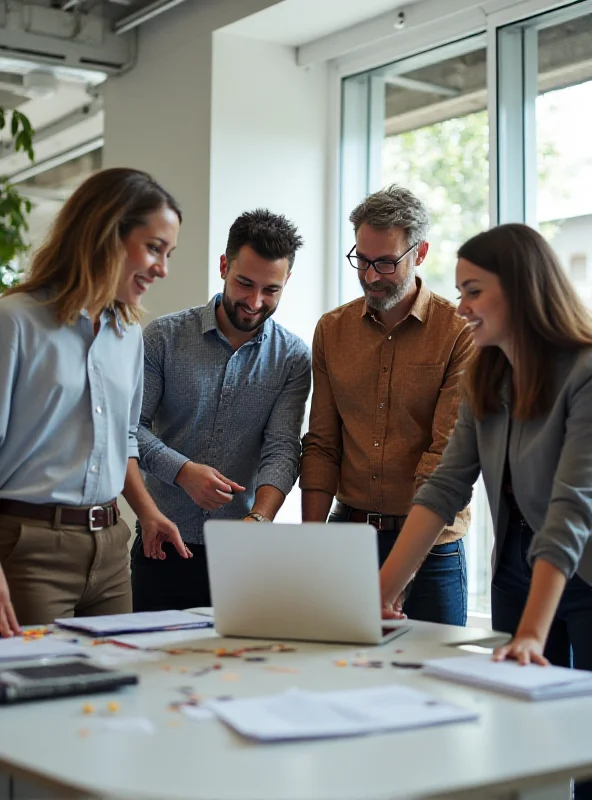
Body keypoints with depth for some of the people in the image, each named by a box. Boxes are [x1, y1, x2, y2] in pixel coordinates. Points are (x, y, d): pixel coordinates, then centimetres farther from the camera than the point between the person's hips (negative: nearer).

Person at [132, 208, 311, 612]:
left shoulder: (294, 358, 1)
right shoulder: (164, 337, -1)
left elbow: (282, 450, -7)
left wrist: (258, 518, -23)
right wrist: (183, 470, -18)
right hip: (164, 543, 0)